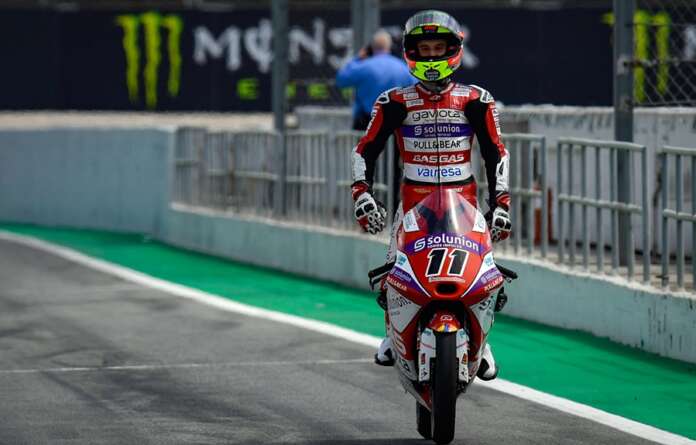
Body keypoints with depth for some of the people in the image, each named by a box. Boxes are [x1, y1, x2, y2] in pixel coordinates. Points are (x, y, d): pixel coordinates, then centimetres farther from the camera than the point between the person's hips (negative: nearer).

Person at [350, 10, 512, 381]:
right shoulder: (396, 102, 4)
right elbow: (366, 149, 5)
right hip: (413, 200, 0)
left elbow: (496, 153, 7)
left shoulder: (474, 101, 5)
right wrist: (362, 193, -10)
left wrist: (500, 203, -2)